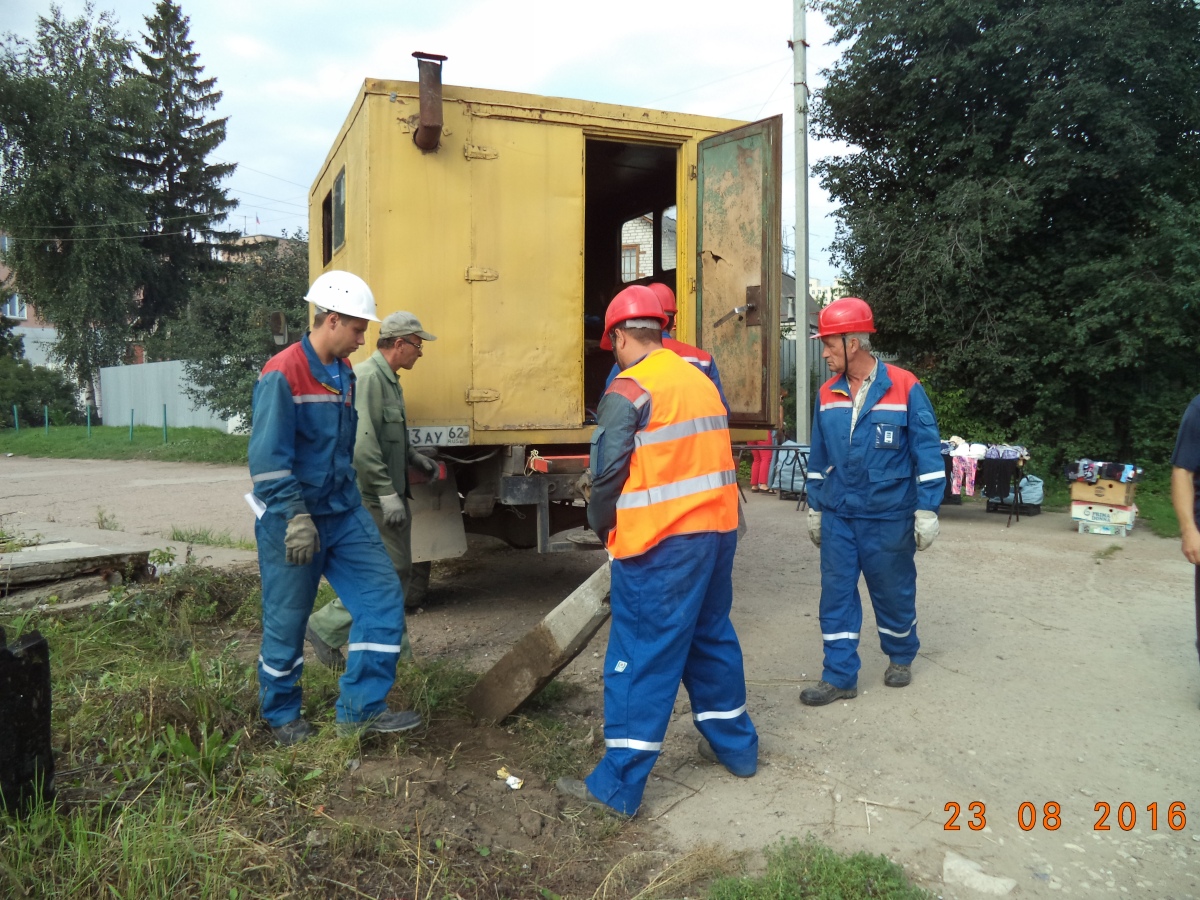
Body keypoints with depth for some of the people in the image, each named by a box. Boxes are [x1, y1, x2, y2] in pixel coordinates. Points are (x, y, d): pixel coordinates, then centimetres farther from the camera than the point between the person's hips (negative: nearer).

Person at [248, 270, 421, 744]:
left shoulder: (343, 374, 10)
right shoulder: (282, 374, -15)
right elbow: (267, 456, -20)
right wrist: (296, 517, -24)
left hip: (344, 514, 7)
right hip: (292, 522, -7)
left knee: (383, 597, -1)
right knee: (287, 621, 7)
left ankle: (361, 708, 9)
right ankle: (282, 717, 28)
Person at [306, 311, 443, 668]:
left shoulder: (388, 380, 16)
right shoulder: (367, 378, -17)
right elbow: (362, 444, -25)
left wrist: (415, 459, 12)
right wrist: (387, 494, -25)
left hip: (389, 495, 10)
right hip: (372, 498, -10)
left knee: (398, 575, 14)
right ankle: (326, 628, 6)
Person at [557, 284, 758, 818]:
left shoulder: (628, 391, -12)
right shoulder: (700, 380, 11)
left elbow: (608, 472, -13)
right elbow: (709, 457, 14)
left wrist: (601, 526, 4)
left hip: (660, 544, -8)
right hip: (717, 530, 8)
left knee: (643, 657, -1)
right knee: (711, 636, 22)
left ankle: (619, 785, 8)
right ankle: (735, 746, 36)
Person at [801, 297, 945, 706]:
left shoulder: (904, 387, -10)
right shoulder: (828, 394, 3)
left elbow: (927, 452, -8)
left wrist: (927, 510, -9)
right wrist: (814, 508, 13)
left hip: (889, 516, -3)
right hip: (838, 516, 4)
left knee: (893, 592, 12)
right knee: (836, 595, 4)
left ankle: (901, 657, 37)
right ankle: (839, 676, 14)